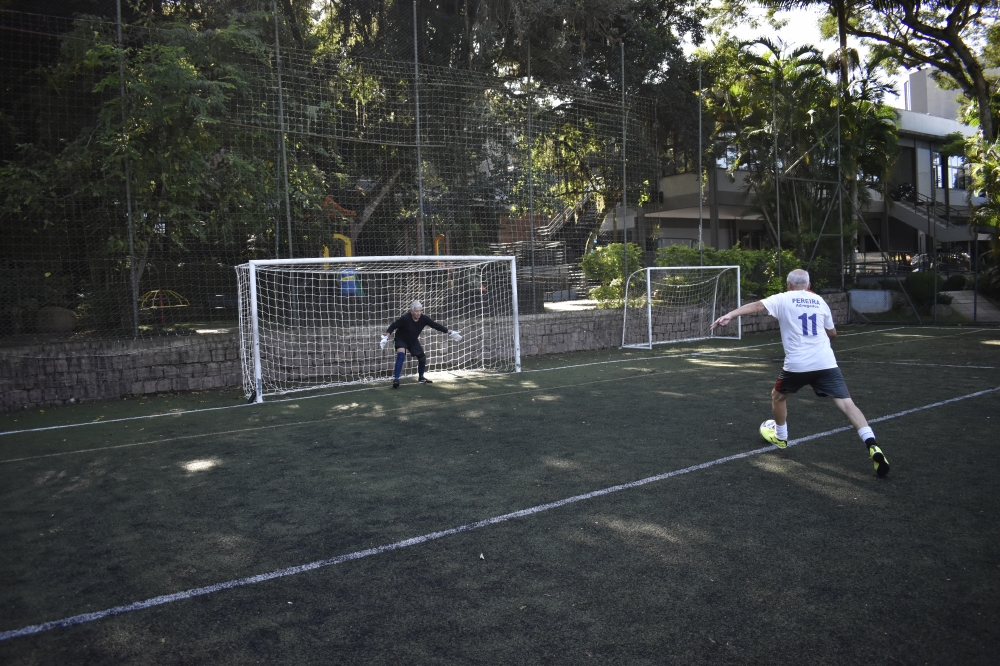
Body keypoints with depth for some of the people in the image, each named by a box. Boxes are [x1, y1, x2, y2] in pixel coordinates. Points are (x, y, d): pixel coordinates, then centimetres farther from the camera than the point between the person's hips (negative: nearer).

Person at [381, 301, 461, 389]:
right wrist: (386, 337, -37)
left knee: (422, 358, 8)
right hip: (401, 339, -5)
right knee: (401, 355, -29)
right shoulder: (405, 318, -32)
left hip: (413, 341, 5)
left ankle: (421, 377, 34)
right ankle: (395, 379, -26)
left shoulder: (423, 318, -20)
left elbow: (436, 325, -14)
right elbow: (393, 326, -26)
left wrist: (450, 332, -16)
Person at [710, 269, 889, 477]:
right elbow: (832, 333, 24)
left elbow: (756, 305, -13)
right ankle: (872, 446, -18)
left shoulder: (782, 299, 4)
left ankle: (781, 437, 39)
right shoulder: (819, 301, 15)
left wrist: (729, 316, -21)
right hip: (826, 363, 2)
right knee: (846, 403, -2)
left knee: (778, 396, 24)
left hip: (797, 364, -2)